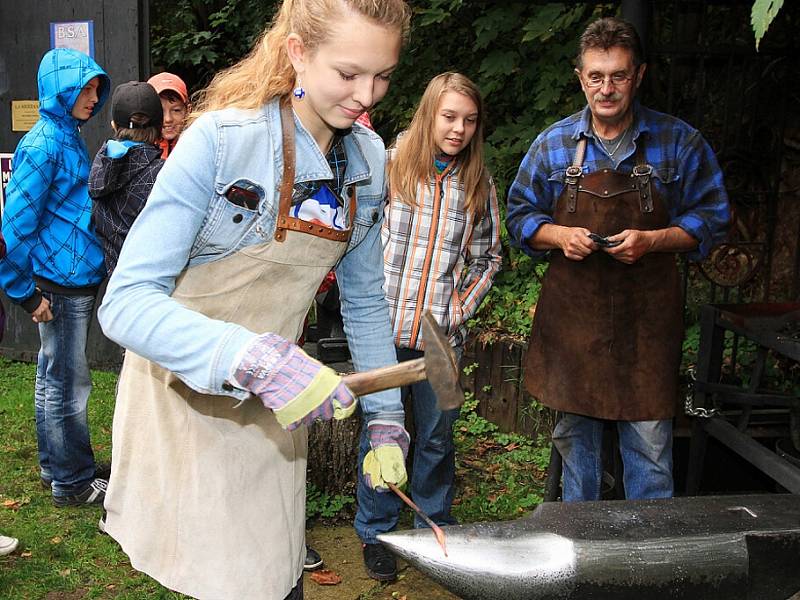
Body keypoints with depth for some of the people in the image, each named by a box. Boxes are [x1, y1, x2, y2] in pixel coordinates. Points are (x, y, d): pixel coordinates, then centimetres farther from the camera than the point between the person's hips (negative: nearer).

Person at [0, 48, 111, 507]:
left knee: (54, 378, 18)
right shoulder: (43, 146, -16)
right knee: (69, 383, 0)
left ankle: (57, 466, 31)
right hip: (60, 284, -9)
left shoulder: (69, 138, 13)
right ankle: (72, 481, 12)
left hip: (76, 279, 9)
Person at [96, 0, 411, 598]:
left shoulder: (369, 158, -4)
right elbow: (127, 302, -28)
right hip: (184, 390, -5)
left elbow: (365, 302, 7)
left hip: (274, 403, 5)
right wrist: (257, 360, -42)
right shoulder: (220, 141, -23)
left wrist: (386, 421, 3)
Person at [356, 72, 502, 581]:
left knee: (437, 438, 12)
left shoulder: (479, 184, 6)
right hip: (383, 327, -2)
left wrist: (460, 311, 2)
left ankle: (435, 530, 31)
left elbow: (487, 257, 12)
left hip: (442, 334, 2)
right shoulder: (390, 166, -2)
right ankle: (377, 533, 26)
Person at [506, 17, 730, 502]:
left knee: (649, 436, 1)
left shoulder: (679, 142, -1)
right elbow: (520, 214, 10)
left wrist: (651, 240, -14)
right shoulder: (554, 144, 3)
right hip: (572, 312, 2)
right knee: (575, 432, 13)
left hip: (647, 315, -2)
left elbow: (712, 217, 3)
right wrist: (559, 236, -10)